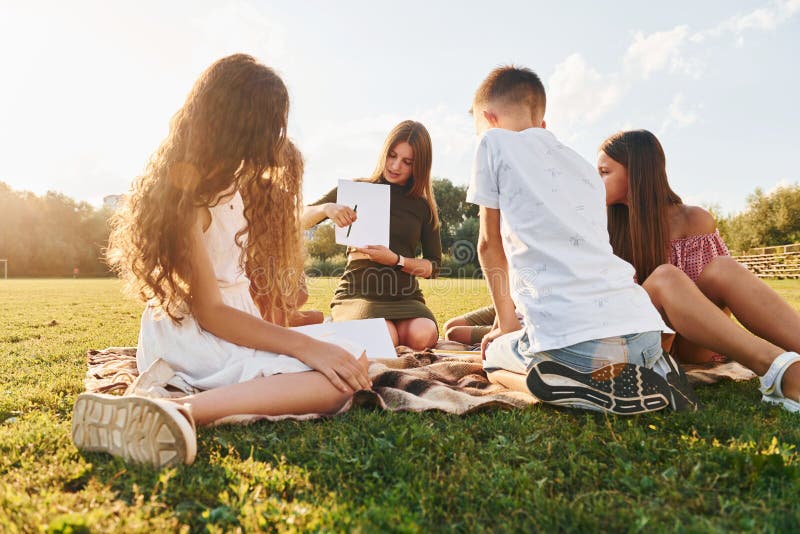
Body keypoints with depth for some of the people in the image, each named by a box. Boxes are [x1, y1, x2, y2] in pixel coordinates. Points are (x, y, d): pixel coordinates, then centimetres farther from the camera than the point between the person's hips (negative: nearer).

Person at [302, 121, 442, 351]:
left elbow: (433, 266, 8)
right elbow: (300, 219, 4)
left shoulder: (423, 207, 10)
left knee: (423, 336, -31)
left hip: (404, 297, 2)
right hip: (357, 294, -1)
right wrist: (326, 208, -19)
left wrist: (396, 260, -12)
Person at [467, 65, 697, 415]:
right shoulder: (585, 168, 25)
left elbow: (489, 244, 10)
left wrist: (506, 320, 22)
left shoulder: (495, 143, 7)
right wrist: (516, 315, 41)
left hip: (572, 341, -6)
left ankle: (592, 388, -2)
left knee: (493, 356, 24)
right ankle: (650, 374, 10)